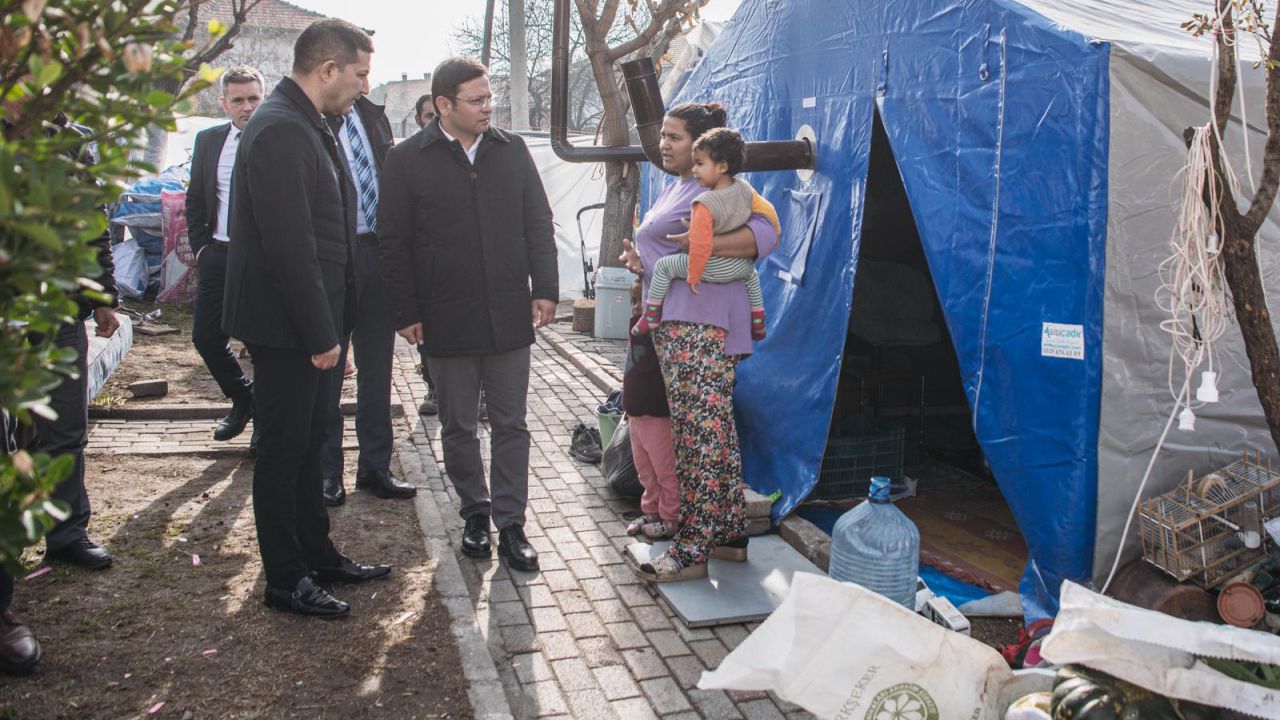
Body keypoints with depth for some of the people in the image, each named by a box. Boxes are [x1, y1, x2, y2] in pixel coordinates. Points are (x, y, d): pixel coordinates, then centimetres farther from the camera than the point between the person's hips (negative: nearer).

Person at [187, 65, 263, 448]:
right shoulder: (208, 141, 9)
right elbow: (195, 199, 16)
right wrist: (200, 245, 7)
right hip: (218, 256, 5)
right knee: (206, 336, 6)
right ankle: (243, 398, 30)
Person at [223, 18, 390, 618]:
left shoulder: (307, 126, 12)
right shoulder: (280, 131, -20)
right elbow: (290, 247, -25)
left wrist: (327, 324, 15)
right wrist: (319, 335, -21)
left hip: (310, 322, 10)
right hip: (286, 326, -10)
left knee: (307, 442, 19)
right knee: (283, 450, 3)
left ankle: (317, 554, 34)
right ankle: (285, 581, 17)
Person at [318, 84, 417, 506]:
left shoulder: (373, 115, 11)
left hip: (378, 251, 6)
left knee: (378, 368, 12)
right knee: (327, 370, 6)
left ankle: (375, 467, 25)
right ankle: (328, 472, 20)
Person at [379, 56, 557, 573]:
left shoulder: (513, 151, 6)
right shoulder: (407, 160, -2)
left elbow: (538, 223, 9)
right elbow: (394, 243, -2)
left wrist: (544, 288, 1)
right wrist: (406, 313, -5)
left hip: (509, 314, 2)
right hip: (447, 319, -1)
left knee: (510, 424, 5)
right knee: (458, 426, 11)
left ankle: (510, 524, 13)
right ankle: (475, 512, 28)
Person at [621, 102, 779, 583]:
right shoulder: (674, 189, 22)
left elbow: (766, 233, -21)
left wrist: (706, 244, -27)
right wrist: (638, 259, 9)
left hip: (699, 328, -11)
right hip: (677, 325, 11)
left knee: (702, 435, -8)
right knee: (716, 433, 14)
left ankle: (692, 551, -3)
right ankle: (730, 534, 24)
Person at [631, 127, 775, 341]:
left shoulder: (705, 204, -27)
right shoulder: (745, 189, -7)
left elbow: (700, 244, -26)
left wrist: (692, 276, -15)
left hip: (713, 270, -6)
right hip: (742, 266, 7)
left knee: (663, 266, 8)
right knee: (752, 273, 42)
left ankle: (651, 316, 13)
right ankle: (758, 323, 46)